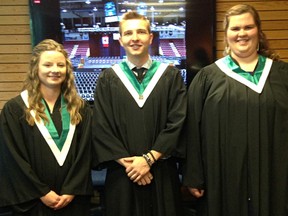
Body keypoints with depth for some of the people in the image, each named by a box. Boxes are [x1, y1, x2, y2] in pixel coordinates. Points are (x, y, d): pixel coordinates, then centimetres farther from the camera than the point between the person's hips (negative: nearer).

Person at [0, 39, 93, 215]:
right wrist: (41, 192, -10)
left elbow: (85, 153, 0)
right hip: (33, 201, -2)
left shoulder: (80, 108, 4)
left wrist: (71, 190, -9)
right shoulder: (15, 109, -6)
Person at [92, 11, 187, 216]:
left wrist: (149, 159, -13)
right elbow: (100, 128, -3)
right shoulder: (108, 79, 3)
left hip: (162, 173, 0)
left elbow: (177, 123, -5)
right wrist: (127, 162, -12)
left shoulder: (171, 76, 2)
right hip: (122, 174, 0)